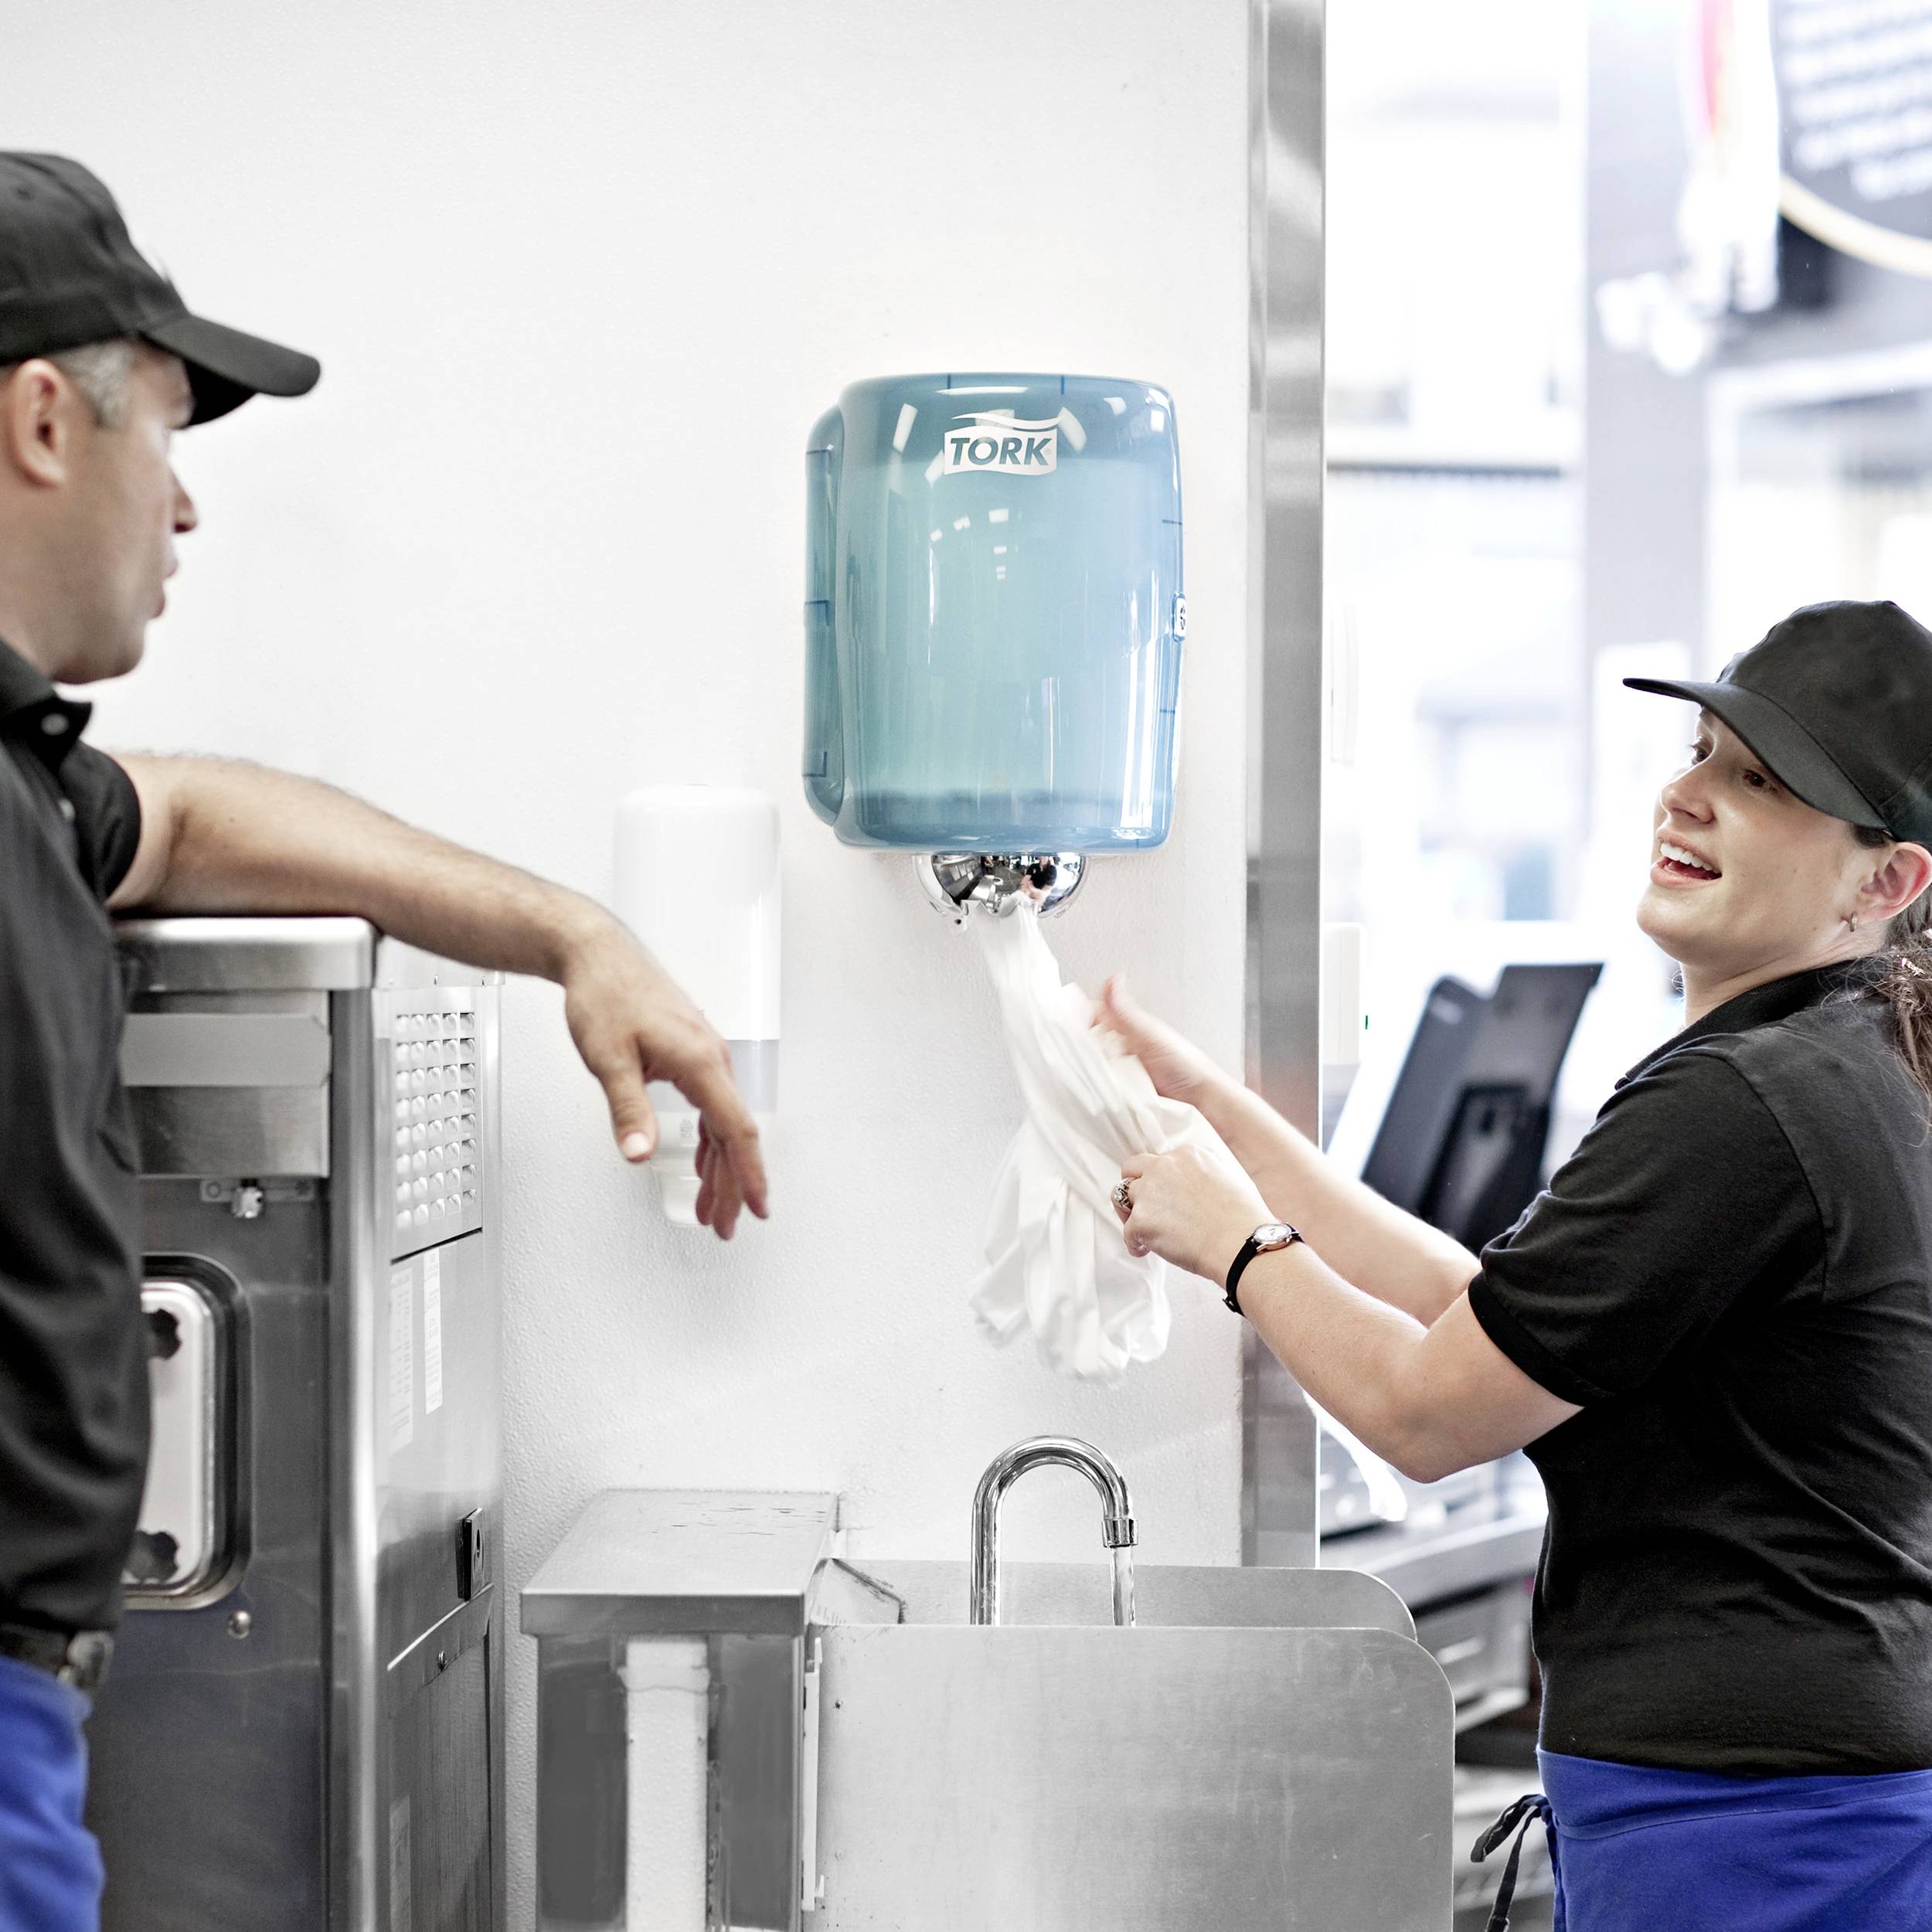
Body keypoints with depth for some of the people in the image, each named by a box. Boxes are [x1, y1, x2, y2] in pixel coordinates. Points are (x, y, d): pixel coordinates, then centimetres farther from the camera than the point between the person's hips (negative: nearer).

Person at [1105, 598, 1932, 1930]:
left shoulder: (1746, 1104, -20)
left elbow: (1429, 1411, -15)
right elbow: (1474, 1312, 12)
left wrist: (1236, 1244, 2)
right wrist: (1214, 1106, 14)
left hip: (1739, 1819, -10)